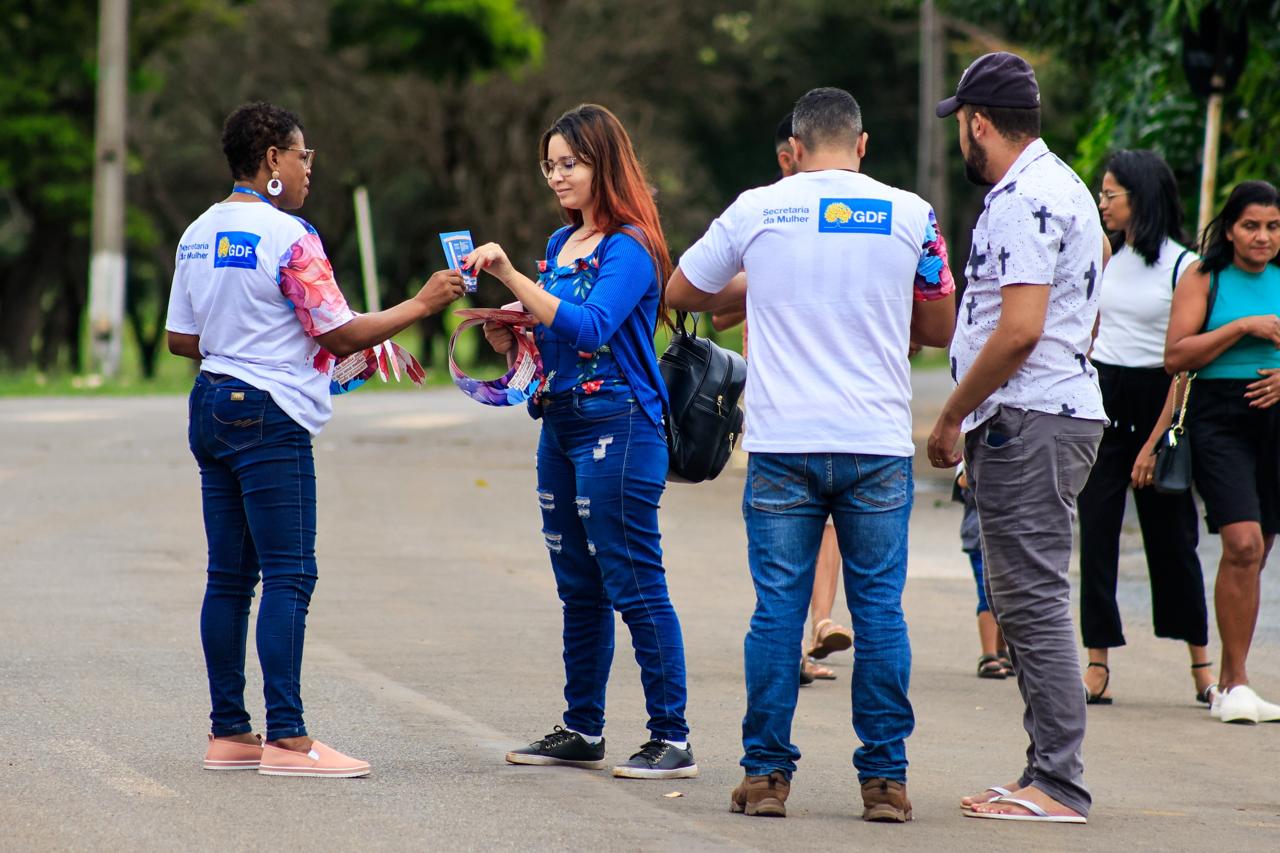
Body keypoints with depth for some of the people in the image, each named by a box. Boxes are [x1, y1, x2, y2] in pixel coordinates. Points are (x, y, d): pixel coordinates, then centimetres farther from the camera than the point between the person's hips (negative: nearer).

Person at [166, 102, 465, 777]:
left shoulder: (198, 234, 12)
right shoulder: (287, 237, -13)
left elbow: (180, 338, 17)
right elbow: (342, 333, -12)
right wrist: (423, 302, -3)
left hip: (212, 409, 8)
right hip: (269, 417, -8)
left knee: (230, 576, 10)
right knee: (288, 575, -7)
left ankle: (228, 733, 11)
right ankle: (286, 739, -10)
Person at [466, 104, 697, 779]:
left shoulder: (629, 248, -12)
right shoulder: (561, 243, 15)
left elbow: (589, 327, -26)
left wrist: (510, 276, -29)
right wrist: (513, 336, 4)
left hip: (618, 426, -9)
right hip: (560, 422, 9)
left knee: (634, 584, -8)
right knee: (579, 588, 14)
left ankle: (672, 739, -5)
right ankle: (583, 730, 21)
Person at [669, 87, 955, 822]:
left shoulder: (756, 210, 3)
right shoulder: (911, 216, 2)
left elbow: (683, 292, 16)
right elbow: (940, 327, 12)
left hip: (783, 443, 0)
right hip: (878, 444, 0)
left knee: (778, 608, 5)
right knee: (880, 609, 4)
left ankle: (767, 774, 6)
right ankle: (884, 779, 4)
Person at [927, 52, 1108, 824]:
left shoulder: (1023, 201, -15)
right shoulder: (1065, 188, 18)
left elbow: (1020, 329, -22)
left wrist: (952, 416, -12)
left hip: (1028, 416, -11)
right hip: (1063, 408, 11)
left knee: (1033, 600, -10)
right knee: (1026, 601, 13)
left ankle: (1059, 784, -11)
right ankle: (1050, 776, 15)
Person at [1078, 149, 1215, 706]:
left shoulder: (1183, 267, -8)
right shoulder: (1104, 254, 9)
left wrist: (1155, 443, -12)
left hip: (1155, 402, -4)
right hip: (1101, 399, 4)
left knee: (1171, 535, 4)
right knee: (1096, 531, -2)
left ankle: (1201, 661, 19)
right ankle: (1097, 666, -1)